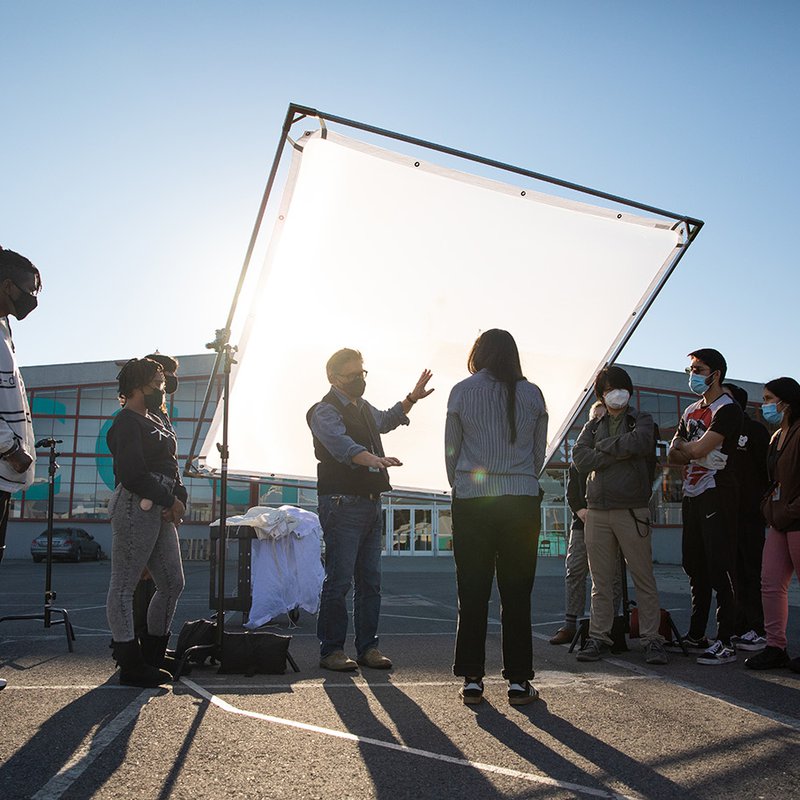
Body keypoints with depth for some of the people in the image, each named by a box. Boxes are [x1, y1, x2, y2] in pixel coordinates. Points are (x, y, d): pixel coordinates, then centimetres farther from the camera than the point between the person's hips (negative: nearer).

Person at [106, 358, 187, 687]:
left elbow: (170, 467, 19)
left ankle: (151, 657, 21)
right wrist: (170, 500, -12)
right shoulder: (127, 423, -8)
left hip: (160, 511, 10)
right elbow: (132, 474, -18)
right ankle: (131, 666, 1)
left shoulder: (155, 420, 21)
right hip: (135, 508, -10)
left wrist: (180, 497, 2)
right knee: (124, 586, -2)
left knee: (173, 582, 10)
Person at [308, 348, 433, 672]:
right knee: (339, 579, -6)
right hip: (342, 504, -8)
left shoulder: (364, 408, 20)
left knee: (370, 580, 10)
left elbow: (386, 420, 42)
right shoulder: (324, 412, -8)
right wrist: (375, 460, -42)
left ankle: (367, 648, 17)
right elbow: (343, 445, -27)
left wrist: (411, 398, 32)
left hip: (371, 503, 9)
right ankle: (331, 650, 3)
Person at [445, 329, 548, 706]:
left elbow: (451, 449, 6)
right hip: (523, 500, 1)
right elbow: (539, 452, 11)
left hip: (471, 502, -1)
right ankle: (518, 680, 9)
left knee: (472, 594, 5)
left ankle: (472, 679, 8)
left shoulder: (462, 392, 2)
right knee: (517, 595, 5)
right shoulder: (532, 394, 5)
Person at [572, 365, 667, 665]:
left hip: (632, 510, -3)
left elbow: (641, 442, -14)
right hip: (597, 511, 3)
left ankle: (652, 639, 6)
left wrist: (604, 447, -3)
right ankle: (599, 637, 12)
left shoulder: (641, 420, 10)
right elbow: (581, 459, -1)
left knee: (644, 578, -1)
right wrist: (622, 451, -6)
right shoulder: (593, 426, 18)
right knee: (601, 581, 6)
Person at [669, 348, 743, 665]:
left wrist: (683, 448, 2)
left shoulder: (728, 409, -8)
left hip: (717, 494, -8)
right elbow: (673, 455, 12)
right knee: (695, 566, 13)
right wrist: (692, 450, -8)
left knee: (719, 568, -8)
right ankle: (696, 635, 22)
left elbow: (698, 449, -19)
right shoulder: (691, 411, 18)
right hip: (692, 495, 9)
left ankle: (725, 642, -5)